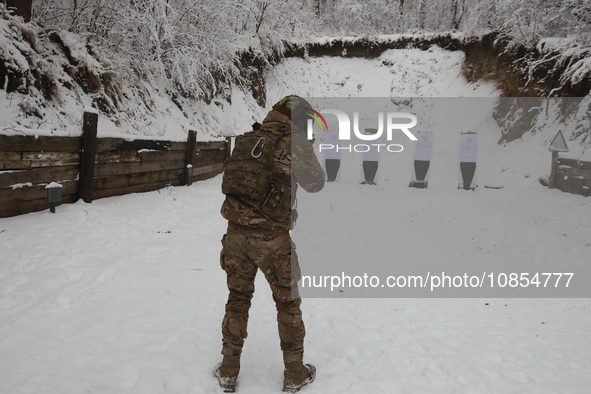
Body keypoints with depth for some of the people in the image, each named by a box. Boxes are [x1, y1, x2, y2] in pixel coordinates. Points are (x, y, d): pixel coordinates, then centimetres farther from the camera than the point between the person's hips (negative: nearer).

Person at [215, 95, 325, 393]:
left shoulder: (246, 139, 7)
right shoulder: (294, 142, -8)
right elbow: (315, 184, 1)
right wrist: (308, 154, 18)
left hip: (236, 233, 5)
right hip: (272, 238, -4)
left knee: (238, 298, 19)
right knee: (288, 303, 13)